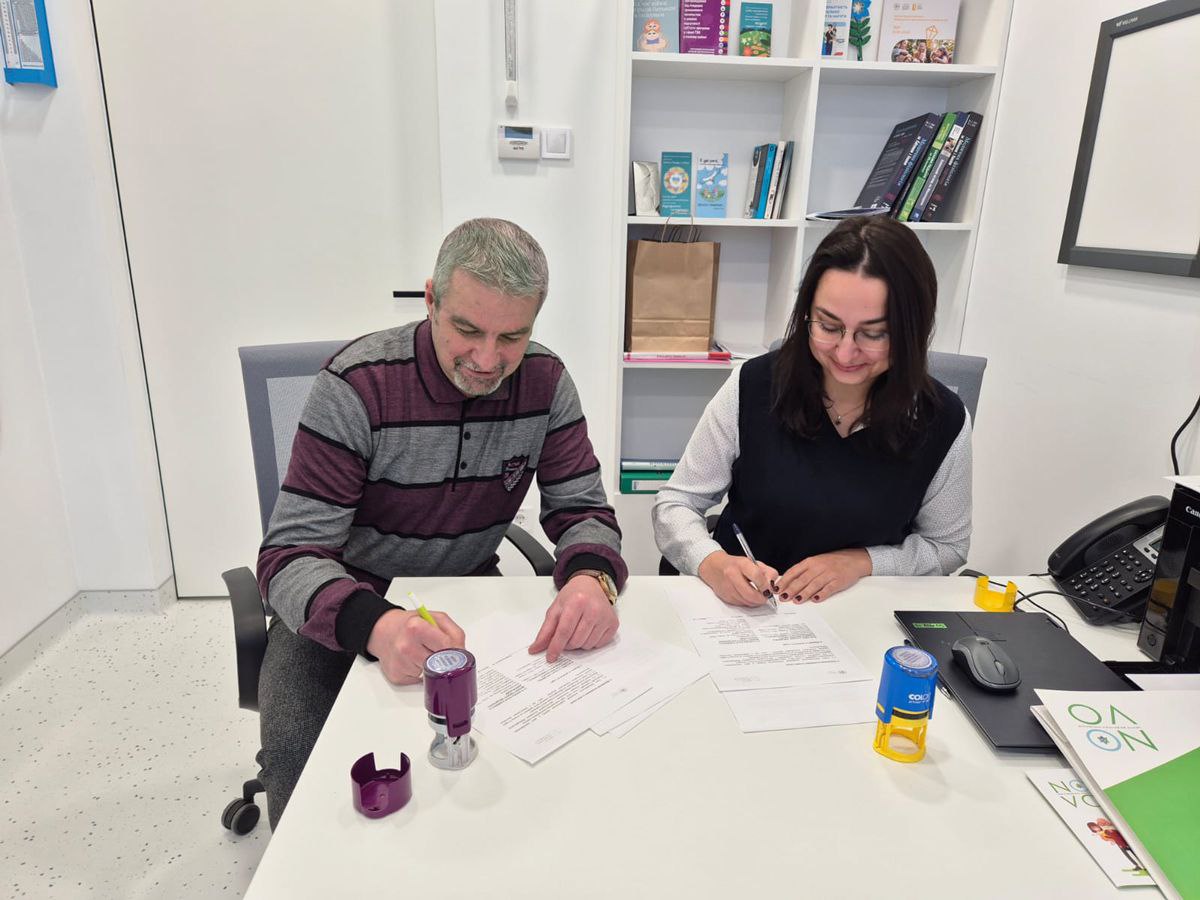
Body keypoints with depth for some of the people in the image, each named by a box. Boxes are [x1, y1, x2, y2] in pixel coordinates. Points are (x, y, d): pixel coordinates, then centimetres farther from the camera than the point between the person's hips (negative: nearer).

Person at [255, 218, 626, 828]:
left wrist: (592, 577, -32)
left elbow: (581, 509, -6)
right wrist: (376, 625, -45)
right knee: (297, 749, -27)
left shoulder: (545, 382, -10)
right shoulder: (357, 386, -22)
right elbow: (290, 556, -23)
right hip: (342, 604, -2)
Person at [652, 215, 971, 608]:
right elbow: (675, 504, -6)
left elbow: (947, 546, 6)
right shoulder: (751, 389, -13)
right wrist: (712, 562, -26)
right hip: (738, 607, 0)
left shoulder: (943, 421, -10)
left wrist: (860, 561, -12)